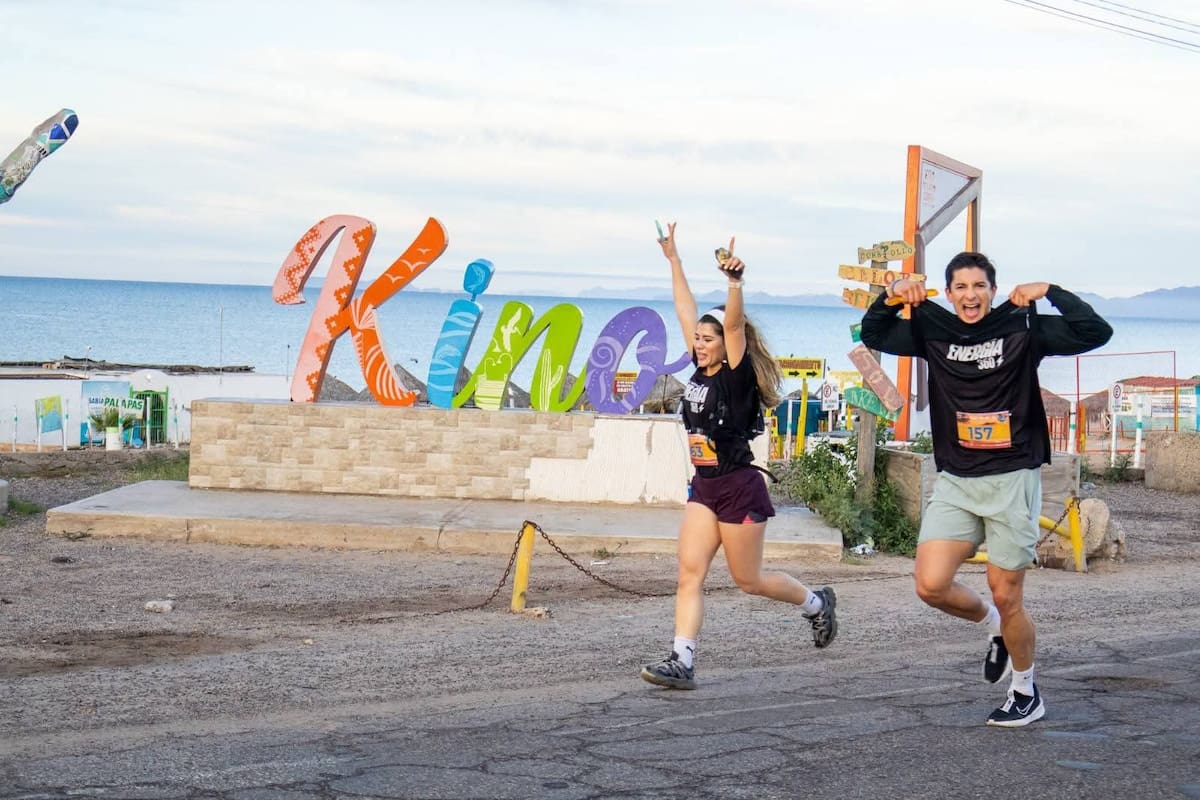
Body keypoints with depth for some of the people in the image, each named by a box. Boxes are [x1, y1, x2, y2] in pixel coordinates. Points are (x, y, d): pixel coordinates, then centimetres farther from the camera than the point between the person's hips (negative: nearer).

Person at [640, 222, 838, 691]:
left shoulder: (737, 376, -12)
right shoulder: (701, 372, 6)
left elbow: (733, 323, -28)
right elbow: (687, 311, 11)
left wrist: (735, 281, -43)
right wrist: (672, 259, 16)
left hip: (739, 488, -7)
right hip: (704, 488, 7)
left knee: (748, 580, 6)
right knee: (690, 573, -5)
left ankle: (817, 604, 31)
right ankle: (681, 662, -8)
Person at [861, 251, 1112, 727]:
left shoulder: (1023, 329, -4)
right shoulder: (933, 332, 6)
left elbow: (1095, 332, -11)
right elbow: (873, 336, 16)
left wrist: (1050, 293, -15)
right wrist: (890, 298, -1)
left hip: (1011, 478, -3)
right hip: (954, 479, 4)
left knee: (1006, 596, 2)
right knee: (931, 586, -8)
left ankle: (1026, 694, 25)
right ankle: (995, 628, 24)